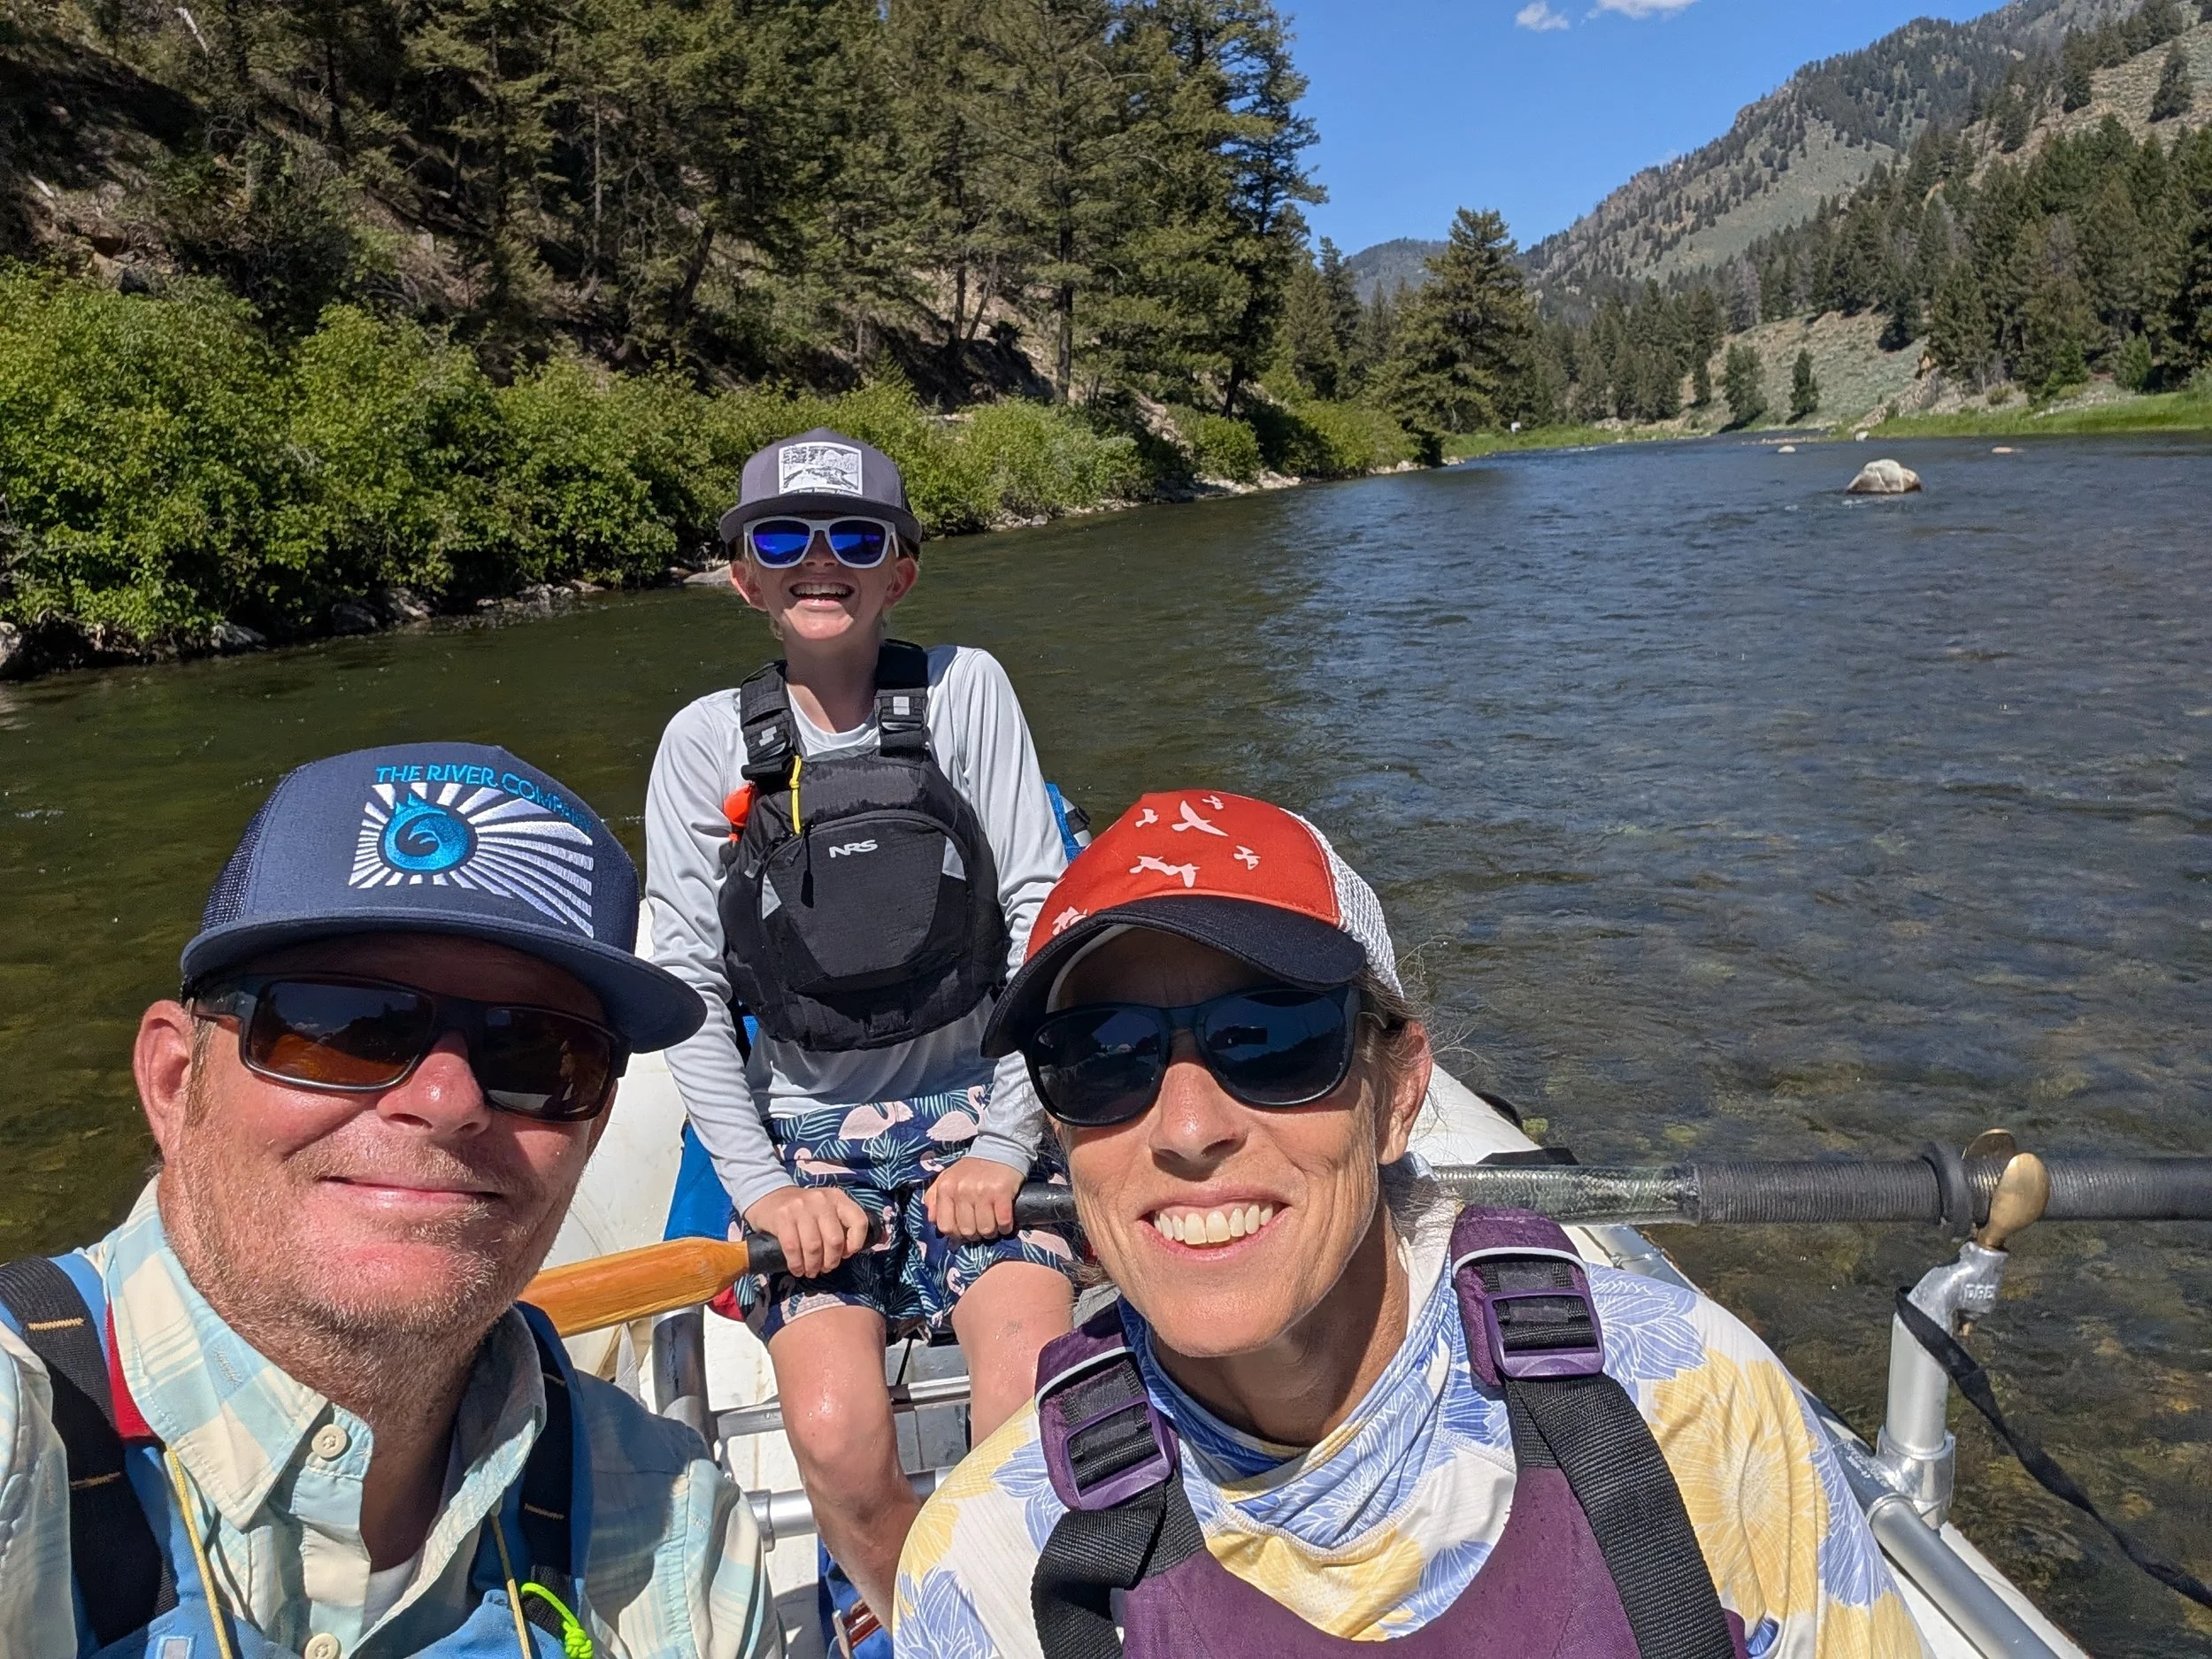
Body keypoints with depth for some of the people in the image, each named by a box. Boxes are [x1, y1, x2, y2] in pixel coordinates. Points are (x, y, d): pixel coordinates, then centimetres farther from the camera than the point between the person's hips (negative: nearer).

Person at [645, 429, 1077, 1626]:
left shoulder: (963, 689, 0)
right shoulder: (710, 741, 2)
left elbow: (1040, 918, -3)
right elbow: (689, 995, 1)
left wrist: (1005, 1146, -8)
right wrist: (764, 1190, -8)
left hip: (971, 1119, 0)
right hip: (809, 1143, 1)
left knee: (1033, 1403, -23)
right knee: (837, 1437, -20)